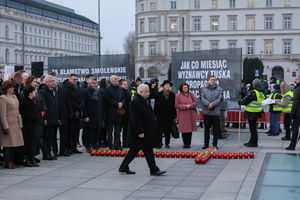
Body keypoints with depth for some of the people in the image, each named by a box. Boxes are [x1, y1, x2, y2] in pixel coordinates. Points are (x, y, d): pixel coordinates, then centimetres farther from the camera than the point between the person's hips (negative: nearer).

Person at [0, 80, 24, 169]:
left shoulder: (14, 97, 16)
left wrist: (20, 124, 16)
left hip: (16, 124, 8)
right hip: (8, 124, -8)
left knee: (14, 143, 7)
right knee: (8, 144, -5)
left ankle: (12, 161, 14)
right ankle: (7, 162, 1)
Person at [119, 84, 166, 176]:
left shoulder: (143, 101, 15)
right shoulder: (135, 102, -18)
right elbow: (135, 119, -22)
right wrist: (140, 132, -24)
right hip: (141, 133, -11)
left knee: (134, 150, 14)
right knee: (148, 151, -4)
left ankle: (124, 167, 20)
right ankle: (154, 170, 4)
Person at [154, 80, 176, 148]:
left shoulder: (172, 95, 5)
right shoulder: (158, 95, 1)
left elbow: (174, 106, 5)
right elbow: (156, 106, 2)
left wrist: (174, 116, 2)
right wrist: (155, 114, -4)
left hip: (169, 116, 1)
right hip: (160, 116, -1)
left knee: (168, 131, 5)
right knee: (160, 130, -1)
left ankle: (167, 143, 15)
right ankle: (159, 144, 6)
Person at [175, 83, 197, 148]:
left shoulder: (191, 94, 11)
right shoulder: (178, 96, 1)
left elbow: (195, 103, 8)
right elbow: (176, 105, -5)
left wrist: (190, 105, -12)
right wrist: (185, 106, -14)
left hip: (191, 115, 3)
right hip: (182, 115, -3)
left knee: (190, 130, 3)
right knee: (184, 130, -4)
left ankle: (188, 143, 11)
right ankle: (185, 144, 5)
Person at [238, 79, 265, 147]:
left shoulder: (253, 93, -21)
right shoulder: (261, 93, 8)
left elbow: (245, 101, -15)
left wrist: (239, 101, 4)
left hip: (252, 113, -9)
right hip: (257, 112, 9)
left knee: (253, 127, -1)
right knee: (253, 127, 18)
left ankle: (254, 142, 4)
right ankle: (252, 141, 27)